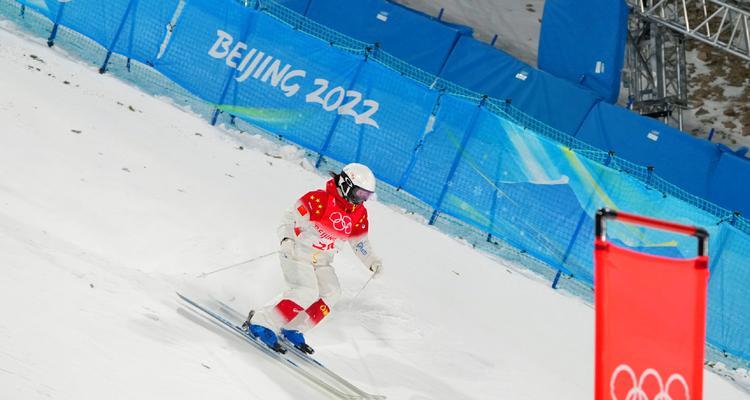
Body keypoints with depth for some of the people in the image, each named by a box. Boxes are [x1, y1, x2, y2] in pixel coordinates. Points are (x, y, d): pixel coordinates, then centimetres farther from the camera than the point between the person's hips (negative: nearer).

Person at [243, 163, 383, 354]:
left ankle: (293, 330, -1)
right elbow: (289, 221, -17)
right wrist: (287, 240, -36)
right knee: (307, 293, -25)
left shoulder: (359, 214, 1)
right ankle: (261, 323, -21)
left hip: (321, 262, 7)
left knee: (331, 292, -13)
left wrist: (372, 261, -1)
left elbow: (360, 242, 15)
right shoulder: (318, 200, -20)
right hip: (297, 255, -7)